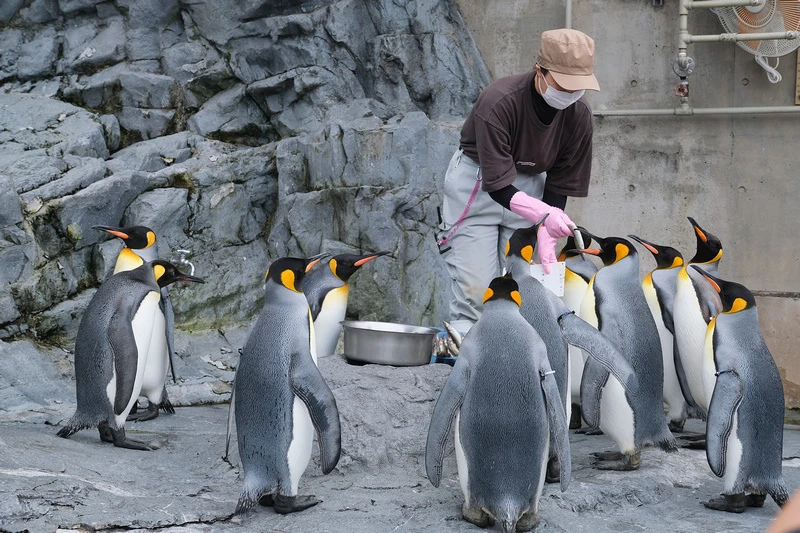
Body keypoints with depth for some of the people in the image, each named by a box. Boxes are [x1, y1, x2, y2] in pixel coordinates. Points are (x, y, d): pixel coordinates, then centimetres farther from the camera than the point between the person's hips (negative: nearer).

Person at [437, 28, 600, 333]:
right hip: (477, 183, -4)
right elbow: (496, 182, -30)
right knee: (474, 288, -12)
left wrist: (546, 241, -15)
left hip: (529, 184, 4)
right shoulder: (499, 101, -29)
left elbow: (561, 183, -5)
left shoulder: (578, 114, -14)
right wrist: (544, 215, -43)